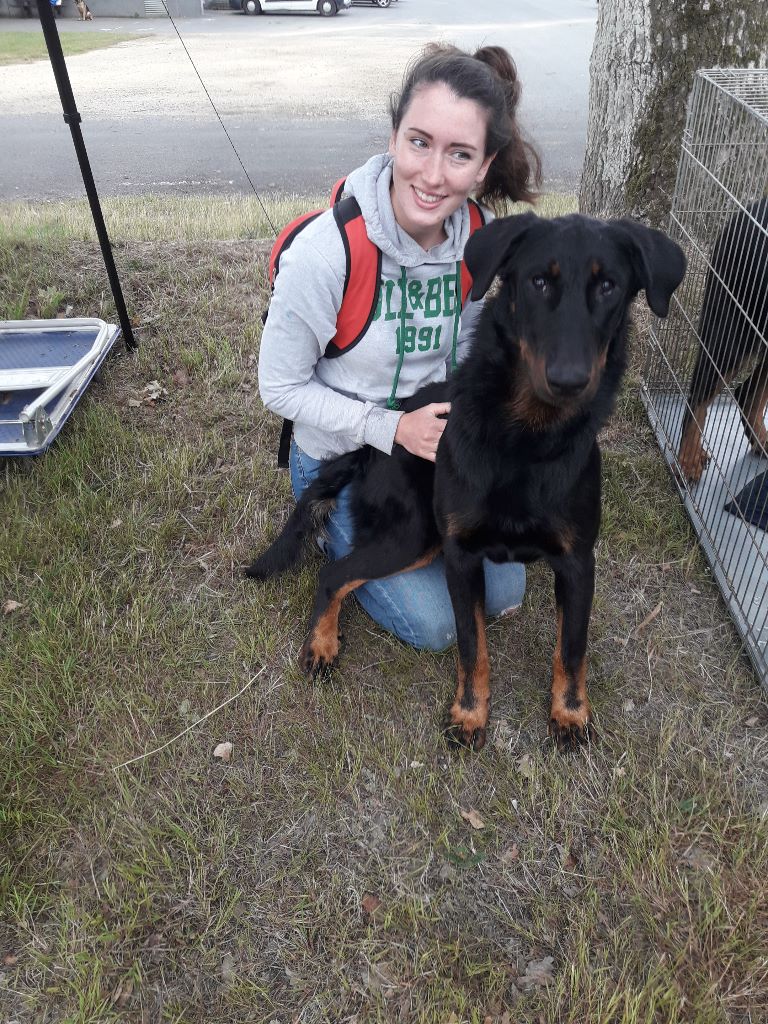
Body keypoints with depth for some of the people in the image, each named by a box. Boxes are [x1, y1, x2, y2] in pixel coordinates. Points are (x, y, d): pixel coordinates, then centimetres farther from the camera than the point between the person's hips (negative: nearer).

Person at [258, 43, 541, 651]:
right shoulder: (324, 252, -30)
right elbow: (280, 387, -18)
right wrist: (388, 427, -27)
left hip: (438, 442, 5)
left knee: (503, 594, 9)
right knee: (434, 624, 0)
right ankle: (336, 533, 22)